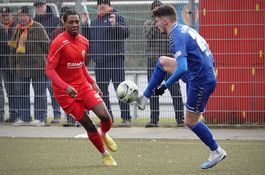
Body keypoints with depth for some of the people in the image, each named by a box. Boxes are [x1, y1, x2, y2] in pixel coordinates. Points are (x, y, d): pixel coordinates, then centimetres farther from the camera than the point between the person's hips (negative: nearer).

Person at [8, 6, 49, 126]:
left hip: (37, 66, -7)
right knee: (22, 93, 8)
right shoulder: (17, 30, 14)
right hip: (21, 67, 7)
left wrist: (47, 62, -7)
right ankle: (24, 118, 14)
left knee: (39, 93, -2)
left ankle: (40, 118, 1)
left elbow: (46, 44, -6)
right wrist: (13, 64, 18)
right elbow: (13, 48, 22)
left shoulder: (38, 28, -5)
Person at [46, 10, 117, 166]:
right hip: (65, 91, -5)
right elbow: (49, 70, -20)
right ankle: (105, 154, 17)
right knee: (89, 126, -5)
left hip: (83, 85, 5)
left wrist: (92, 82, 10)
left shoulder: (84, 42, 5)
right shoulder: (59, 43, -16)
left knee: (105, 116, -13)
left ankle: (104, 134, 22)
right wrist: (66, 87, -31)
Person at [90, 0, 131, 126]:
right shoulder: (94, 22, 18)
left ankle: (126, 117, -9)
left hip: (115, 59, -7)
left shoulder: (116, 17, -2)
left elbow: (125, 33, -16)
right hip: (99, 61, 7)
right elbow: (90, 39, 28)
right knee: (101, 90, 9)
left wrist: (115, 25, -33)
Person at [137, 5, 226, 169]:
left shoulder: (177, 37, -22)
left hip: (200, 81, -10)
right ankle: (144, 98, 21)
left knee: (191, 121, 5)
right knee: (163, 61, 17)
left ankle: (216, 151, 15)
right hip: (207, 73, 10)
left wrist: (165, 85, -22)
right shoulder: (185, 29, 8)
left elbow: (182, 69, -32)